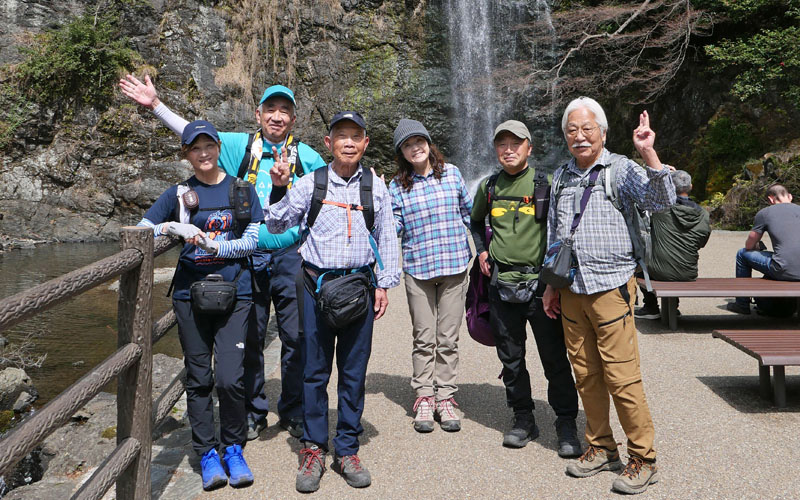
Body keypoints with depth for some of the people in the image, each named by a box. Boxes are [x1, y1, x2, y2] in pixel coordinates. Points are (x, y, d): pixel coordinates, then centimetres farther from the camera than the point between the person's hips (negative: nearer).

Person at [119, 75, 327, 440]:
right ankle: (253, 413, 25)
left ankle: (294, 413, 22)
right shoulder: (240, 146, 7)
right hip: (249, 257, 1)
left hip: (291, 258, 0)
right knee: (249, 340, 8)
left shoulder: (308, 158, 7)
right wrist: (155, 105, 2)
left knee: (296, 339, 5)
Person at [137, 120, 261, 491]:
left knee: (230, 377, -10)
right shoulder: (179, 194, 9)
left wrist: (213, 244, -11)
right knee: (198, 378, 6)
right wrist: (172, 227, -11)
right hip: (190, 293, 2)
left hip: (234, 293, -1)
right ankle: (206, 454, 20)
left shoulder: (241, 189, 7)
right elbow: (141, 229, 6)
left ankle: (233, 448, 12)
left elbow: (253, 239, 0)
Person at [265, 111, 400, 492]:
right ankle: (313, 450, 19)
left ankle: (347, 450, 21)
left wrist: (384, 284, 7)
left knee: (354, 371, 7)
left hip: (359, 286, 1)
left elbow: (386, 238, 11)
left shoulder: (376, 187, 6)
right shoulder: (310, 184, 4)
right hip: (317, 285, -1)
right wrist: (278, 189, -5)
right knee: (315, 370, 4)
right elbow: (277, 226, 9)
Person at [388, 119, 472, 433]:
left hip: (454, 266, 1)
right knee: (424, 339, 4)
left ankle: (445, 398, 14)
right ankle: (424, 398, 14)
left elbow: (468, 211, 17)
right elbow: (394, 227, 1)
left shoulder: (451, 173, 6)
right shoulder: (398, 186, 3)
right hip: (418, 268, -1)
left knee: (448, 339, 4)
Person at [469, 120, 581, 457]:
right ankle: (523, 419, 26)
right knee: (511, 358, 11)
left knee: (555, 358, 1)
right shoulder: (489, 187, 9)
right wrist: (482, 250, 14)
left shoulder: (546, 184, -2)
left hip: (540, 282, -3)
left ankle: (567, 425, 15)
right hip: (502, 284, 4)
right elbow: (476, 220, 27)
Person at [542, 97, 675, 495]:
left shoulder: (621, 169, -2)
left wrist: (648, 153, -26)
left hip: (611, 288, -5)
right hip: (571, 292, 5)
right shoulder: (560, 177, 14)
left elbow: (662, 200, -17)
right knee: (586, 375, 11)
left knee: (621, 376, -5)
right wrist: (551, 285, 17)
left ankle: (643, 460, 10)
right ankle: (600, 448, 25)